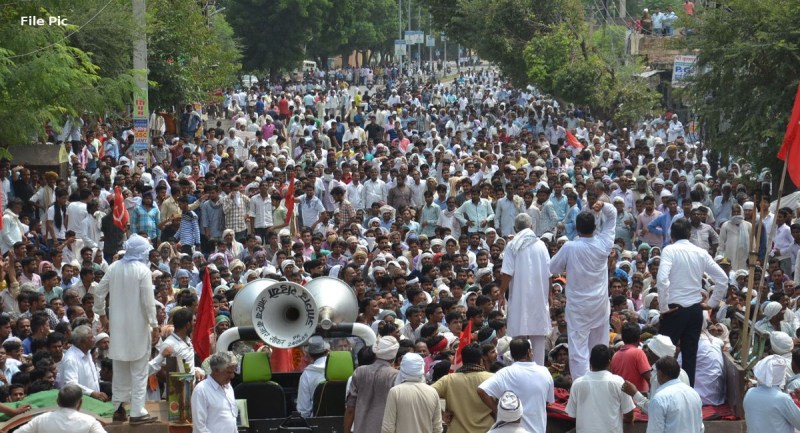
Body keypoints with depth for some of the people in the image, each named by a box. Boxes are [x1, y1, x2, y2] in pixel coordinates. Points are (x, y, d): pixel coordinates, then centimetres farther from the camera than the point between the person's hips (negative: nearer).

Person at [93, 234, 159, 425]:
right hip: (137, 326, -5)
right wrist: (154, 324, -7)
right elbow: (148, 300, -15)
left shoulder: (114, 267, 2)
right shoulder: (143, 270, -14)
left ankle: (119, 408, 20)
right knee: (139, 371, 0)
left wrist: (102, 315, 17)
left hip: (118, 325, 5)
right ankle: (137, 412, -2)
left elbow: (99, 293, 5)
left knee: (120, 370, 16)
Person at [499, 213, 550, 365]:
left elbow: (507, 273, -11)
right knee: (539, 338, 8)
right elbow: (549, 274, 3)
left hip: (520, 297, -2)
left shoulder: (512, 246, -5)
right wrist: (549, 295, 14)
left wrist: (502, 294, -2)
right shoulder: (541, 245, 2)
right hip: (540, 296, 2)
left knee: (519, 335, 1)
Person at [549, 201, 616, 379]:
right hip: (600, 304, 3)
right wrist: (604, 206, -11)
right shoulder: (603, 244, -7)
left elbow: (553, 268, -2)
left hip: (578, 306, -3)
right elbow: (612, 217, 6)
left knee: (578, 348, -4)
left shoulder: (569, 248, -15)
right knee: (599, 347, 14)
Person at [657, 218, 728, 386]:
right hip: (695, 309, 4)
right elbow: (723, 279, 6)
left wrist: (663, 307, -13)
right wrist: (712, 303, 13)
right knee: (690, 356, 10)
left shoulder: (670, 250, -7)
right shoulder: (701, 252, 6)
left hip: (675, 309, -4)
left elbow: (662, 279, -22)